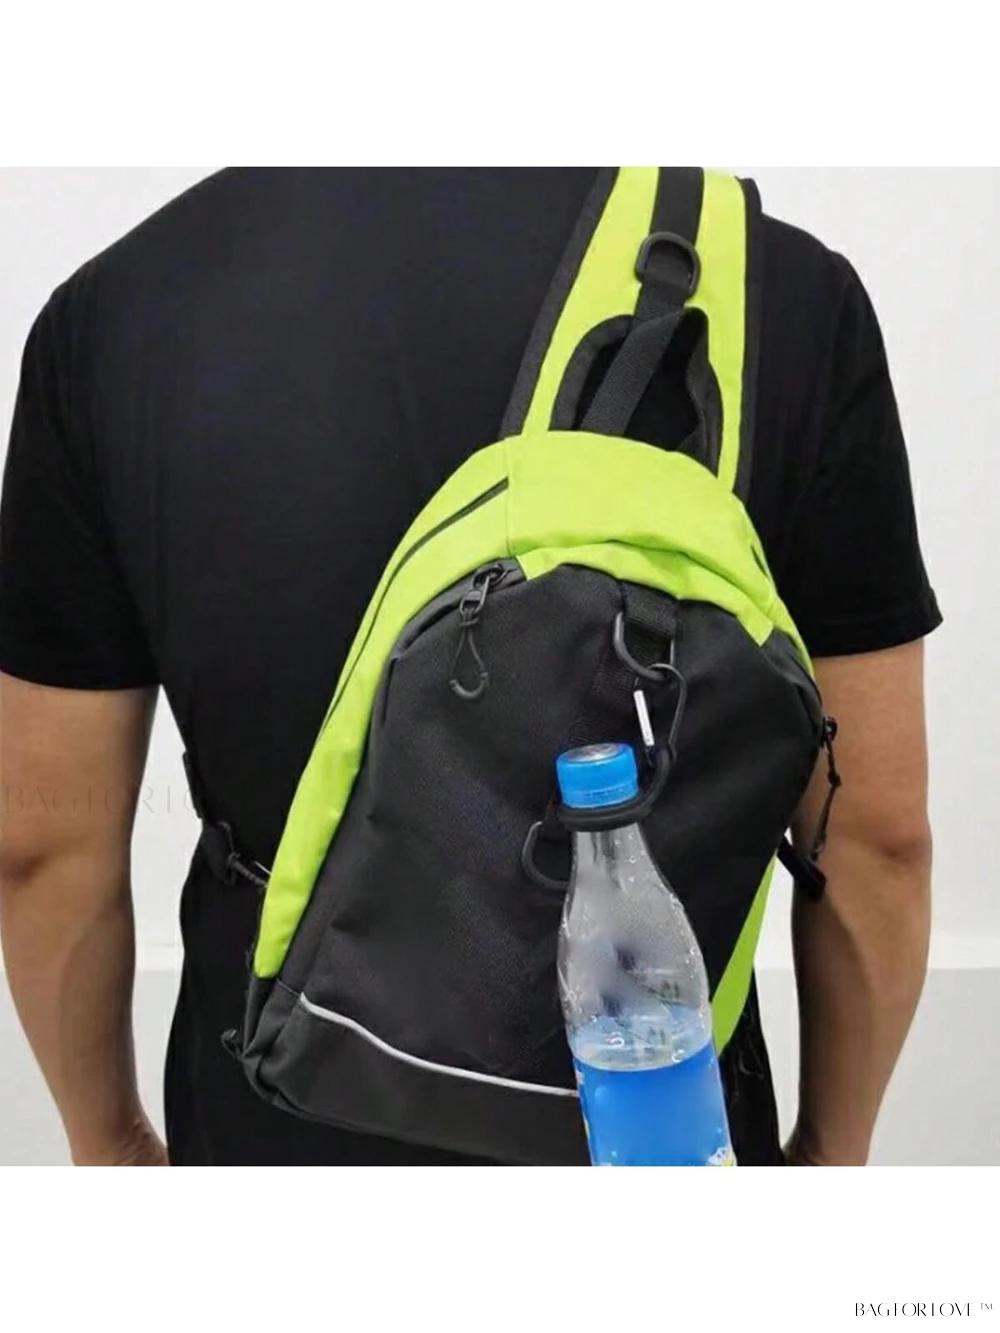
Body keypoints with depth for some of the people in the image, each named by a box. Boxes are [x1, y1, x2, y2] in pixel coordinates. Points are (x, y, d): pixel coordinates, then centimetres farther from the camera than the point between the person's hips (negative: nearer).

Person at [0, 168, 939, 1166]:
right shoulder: (790, 299, -16)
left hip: (294, 1124, 1)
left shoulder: (115, 316, -14)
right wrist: (833, 1142, 6)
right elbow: (875, 829, -11)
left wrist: (106, 1139, 10)